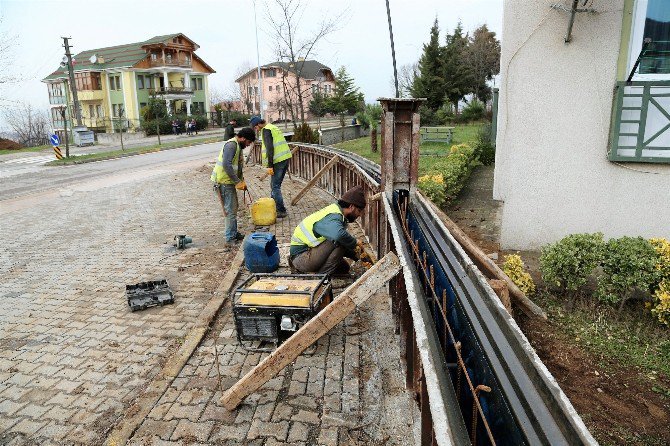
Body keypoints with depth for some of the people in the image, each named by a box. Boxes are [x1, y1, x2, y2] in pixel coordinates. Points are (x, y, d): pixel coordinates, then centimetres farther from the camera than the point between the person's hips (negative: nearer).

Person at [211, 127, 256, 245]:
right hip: (223, 182, -10)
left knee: (233, 208, 18)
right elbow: (227, 165, -29)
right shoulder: (231, 145, -19)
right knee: (230, 210, -7)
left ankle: (234, 233, 29)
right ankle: (230, 239, 0)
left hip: (228, 181, 10)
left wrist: (241, 180, 11)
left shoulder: (238, 146, 14)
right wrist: (237, 182, -26)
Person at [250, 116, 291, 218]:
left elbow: (269, 148, -17)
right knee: (275, 185, 17)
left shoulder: (266, 130, -8)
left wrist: (270, 166, -18)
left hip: (278, 160, -10)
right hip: (285, 157, 10)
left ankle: (281, 211, -3)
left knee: (275, 186, -4)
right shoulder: (273, 127, 21)